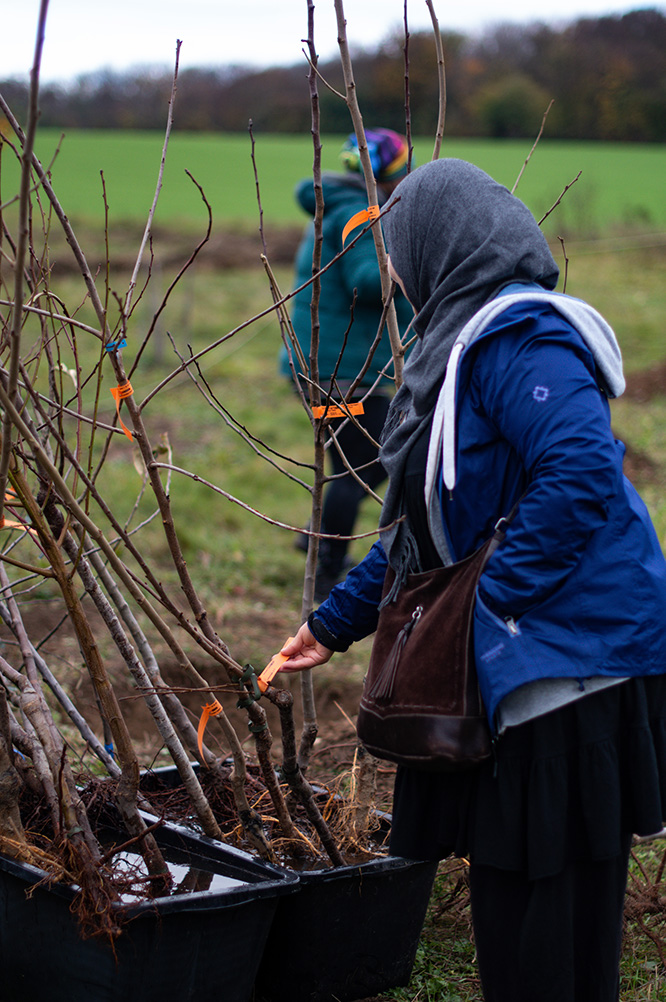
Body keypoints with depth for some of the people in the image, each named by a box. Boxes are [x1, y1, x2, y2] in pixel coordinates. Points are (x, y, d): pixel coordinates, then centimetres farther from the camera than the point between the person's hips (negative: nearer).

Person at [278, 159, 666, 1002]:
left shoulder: (517, 338, -15)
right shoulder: (467, 343, 18)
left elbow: (584, 476, -28)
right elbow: (423, 523, 24)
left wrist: (487, 603, -23)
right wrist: (335, 623, 26)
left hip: (572, 664, -10)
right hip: (520, 665, 10)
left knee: (543, 902, -2)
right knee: (510, 894, 17)